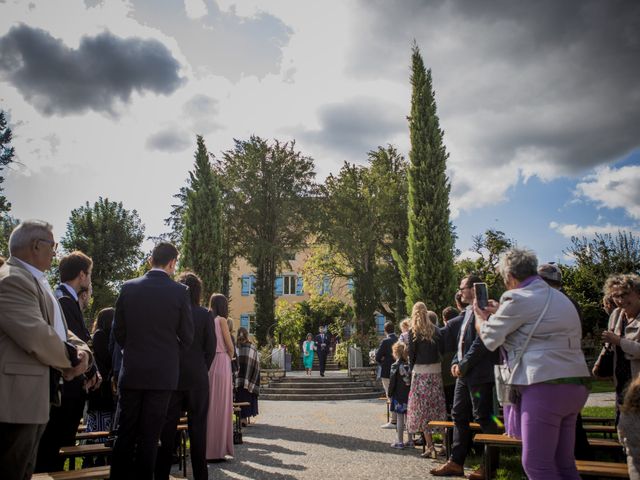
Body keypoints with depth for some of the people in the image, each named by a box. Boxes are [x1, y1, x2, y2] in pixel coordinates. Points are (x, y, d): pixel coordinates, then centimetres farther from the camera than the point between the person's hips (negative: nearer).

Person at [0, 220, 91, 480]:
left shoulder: (37, 280, 17)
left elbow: (61, 332, 17)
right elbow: (37, 337, -27)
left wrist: (83, 352, -4)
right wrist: (71, 360, -9)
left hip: (34, 398, 10)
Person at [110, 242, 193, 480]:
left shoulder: (128, 287, -2)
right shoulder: (179, 291, -9)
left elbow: (118, 331, 4)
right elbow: (187, 336, -3)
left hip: (131, 371, 2)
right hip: (163, 372, -2)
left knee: (124, 433, 12)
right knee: (149, 436, 7)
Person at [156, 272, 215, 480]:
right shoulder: (204, 315, -4)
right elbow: (211, 347, -4)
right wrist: (202, 369, 9)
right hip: (197, 378, 0)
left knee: (167, 428, 9)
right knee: (197, 428, 7)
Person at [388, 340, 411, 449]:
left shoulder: (395, 366, -12)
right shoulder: (410, 365, 2)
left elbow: (392, 382, -11)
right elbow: (412, 380, 6)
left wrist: (390, 394, 0)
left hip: (398, 396, -5)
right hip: (409, 394, 5)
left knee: (400, 418, 0)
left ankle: (400, 442, 4)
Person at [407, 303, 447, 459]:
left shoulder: (413, 331, -5)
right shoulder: (435, 330, 5)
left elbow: (412, 353, -4)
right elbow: (443, 350, 2)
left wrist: (412, 368, 8)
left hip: (420, 371, -4)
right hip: (436, 370, 4)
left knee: (422, 410, 3)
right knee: (438, 407, 11)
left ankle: (430, 446, 1)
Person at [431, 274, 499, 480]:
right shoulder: (467, 314, 18)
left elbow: (480, 342, -20)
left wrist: (463, 365, -15)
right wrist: (455, 363, 6)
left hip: (479, 374, -10)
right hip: (464, 374, 10)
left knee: (483, 417, -1)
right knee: (459, 416, 11)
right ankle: (456, 462, 19)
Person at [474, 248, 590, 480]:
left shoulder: (518, 298, -11)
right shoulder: (558, 296, 17)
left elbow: (489, 337, -1)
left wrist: (479, 316, 18)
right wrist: (500, 312, 30)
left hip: (546, 387, -10)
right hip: (575, 385, 10)